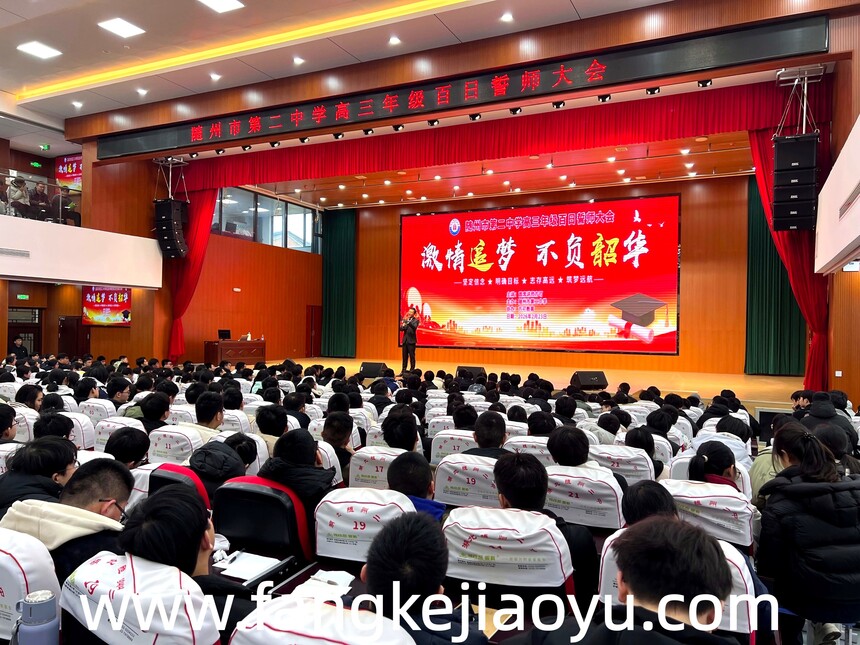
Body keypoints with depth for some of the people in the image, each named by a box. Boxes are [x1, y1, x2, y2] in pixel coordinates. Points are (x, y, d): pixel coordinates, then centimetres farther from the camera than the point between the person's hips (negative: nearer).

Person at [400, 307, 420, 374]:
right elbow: (401, 329, 7)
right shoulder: (405, 319, 12)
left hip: (411, 341, -5)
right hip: (405, 340, 5)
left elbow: (414, 327, -22)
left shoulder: (416, 320, -3)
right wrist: (403, 326, -15)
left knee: (412, 356, -3)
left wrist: (408, 322, -36)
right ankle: (403, 370, 14)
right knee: (404, 356, 9)